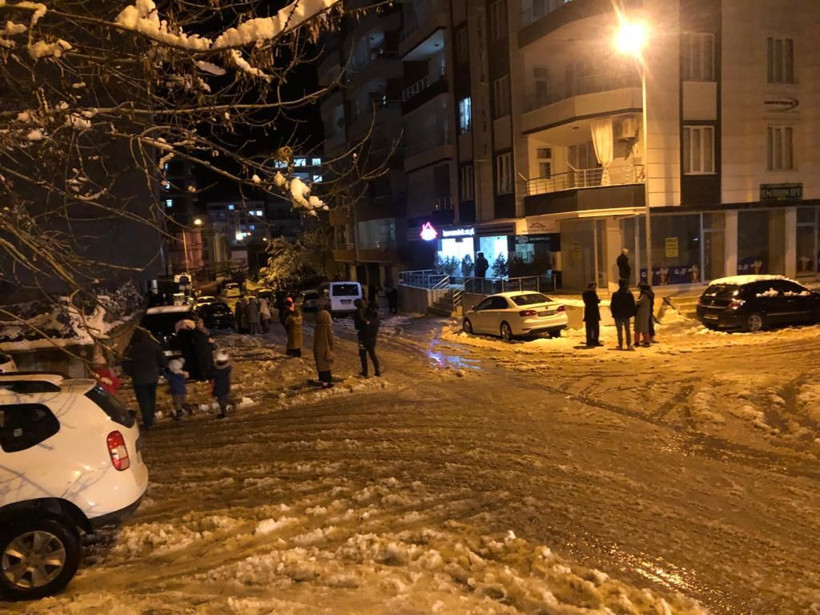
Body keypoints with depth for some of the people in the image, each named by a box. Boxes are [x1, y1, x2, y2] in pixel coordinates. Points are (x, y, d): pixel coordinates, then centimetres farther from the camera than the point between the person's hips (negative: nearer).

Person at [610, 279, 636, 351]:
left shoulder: (615, 294, -9)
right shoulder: (629, 294, -6)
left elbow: (612, 305, -5)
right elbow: (632, 305, -2)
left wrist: (614, 313, 5)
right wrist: (632, 313, 7)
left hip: (618, 315, -1)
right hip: (626, 315, 1)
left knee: (620, 331, 6)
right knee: (627, 330, 10)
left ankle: (620, 345, 5)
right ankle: (629, 345, 3)